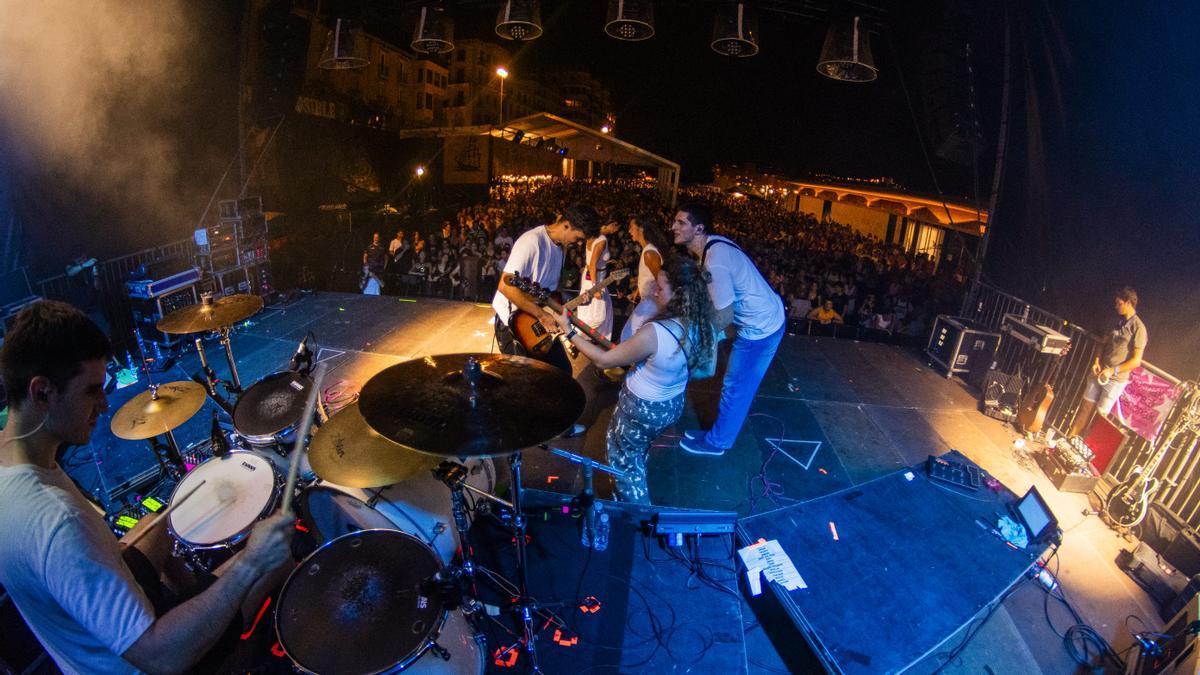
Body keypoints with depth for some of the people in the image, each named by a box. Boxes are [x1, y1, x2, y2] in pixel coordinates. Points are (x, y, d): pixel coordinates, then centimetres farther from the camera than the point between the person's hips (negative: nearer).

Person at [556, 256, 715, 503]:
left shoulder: (654, 333, -36)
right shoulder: (699, 326, -13)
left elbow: (603, 360, -24)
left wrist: (569, 331, -13)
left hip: (643, 408, -7)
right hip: (674, 405, 8)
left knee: (625, 459, 21)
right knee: (639, 450, 33)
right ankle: (632, 495, 56)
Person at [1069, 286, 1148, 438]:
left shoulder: (1138, 328, -13)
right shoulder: (1118, 321, 7)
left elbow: (1136, 361, -15)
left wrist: (1113, 370, -19)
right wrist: (1097, 361, 1)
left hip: (1116, 379, -6)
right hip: (1099, 373, 6)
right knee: (1085, 407, 9)